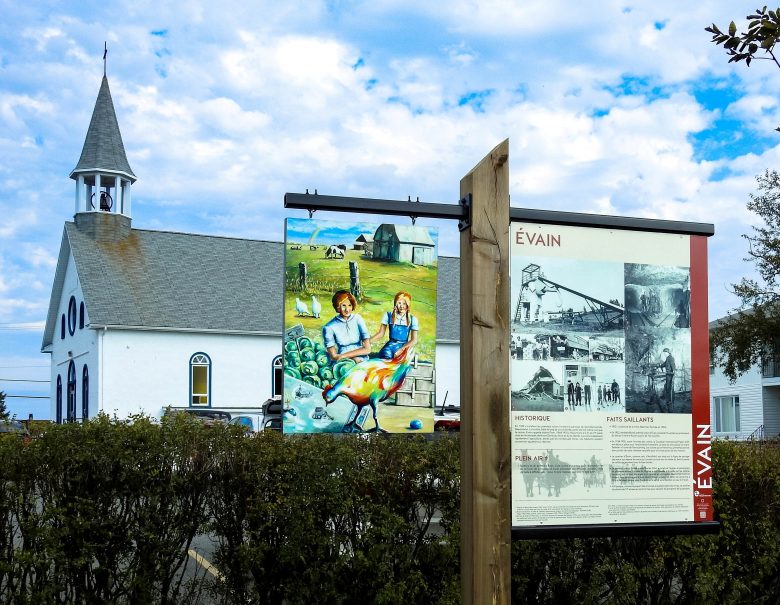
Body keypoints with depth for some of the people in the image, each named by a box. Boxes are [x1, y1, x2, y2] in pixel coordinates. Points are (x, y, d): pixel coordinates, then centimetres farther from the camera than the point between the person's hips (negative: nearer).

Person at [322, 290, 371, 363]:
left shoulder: (357, 319, 0)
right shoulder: (329, 327, -5)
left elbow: (367, 349, -4)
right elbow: (334, 356, -4)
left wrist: (343, 356, -8)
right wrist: (353, 358, -12)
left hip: (363, 361, 1)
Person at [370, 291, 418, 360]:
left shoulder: (412, 319, 2)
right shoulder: (388, 315, 4)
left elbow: (414, 340, 0)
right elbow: (381, 333, 6)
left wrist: (402, 349, -17)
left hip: (404, 346, -1)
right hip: (390, 345, 1)